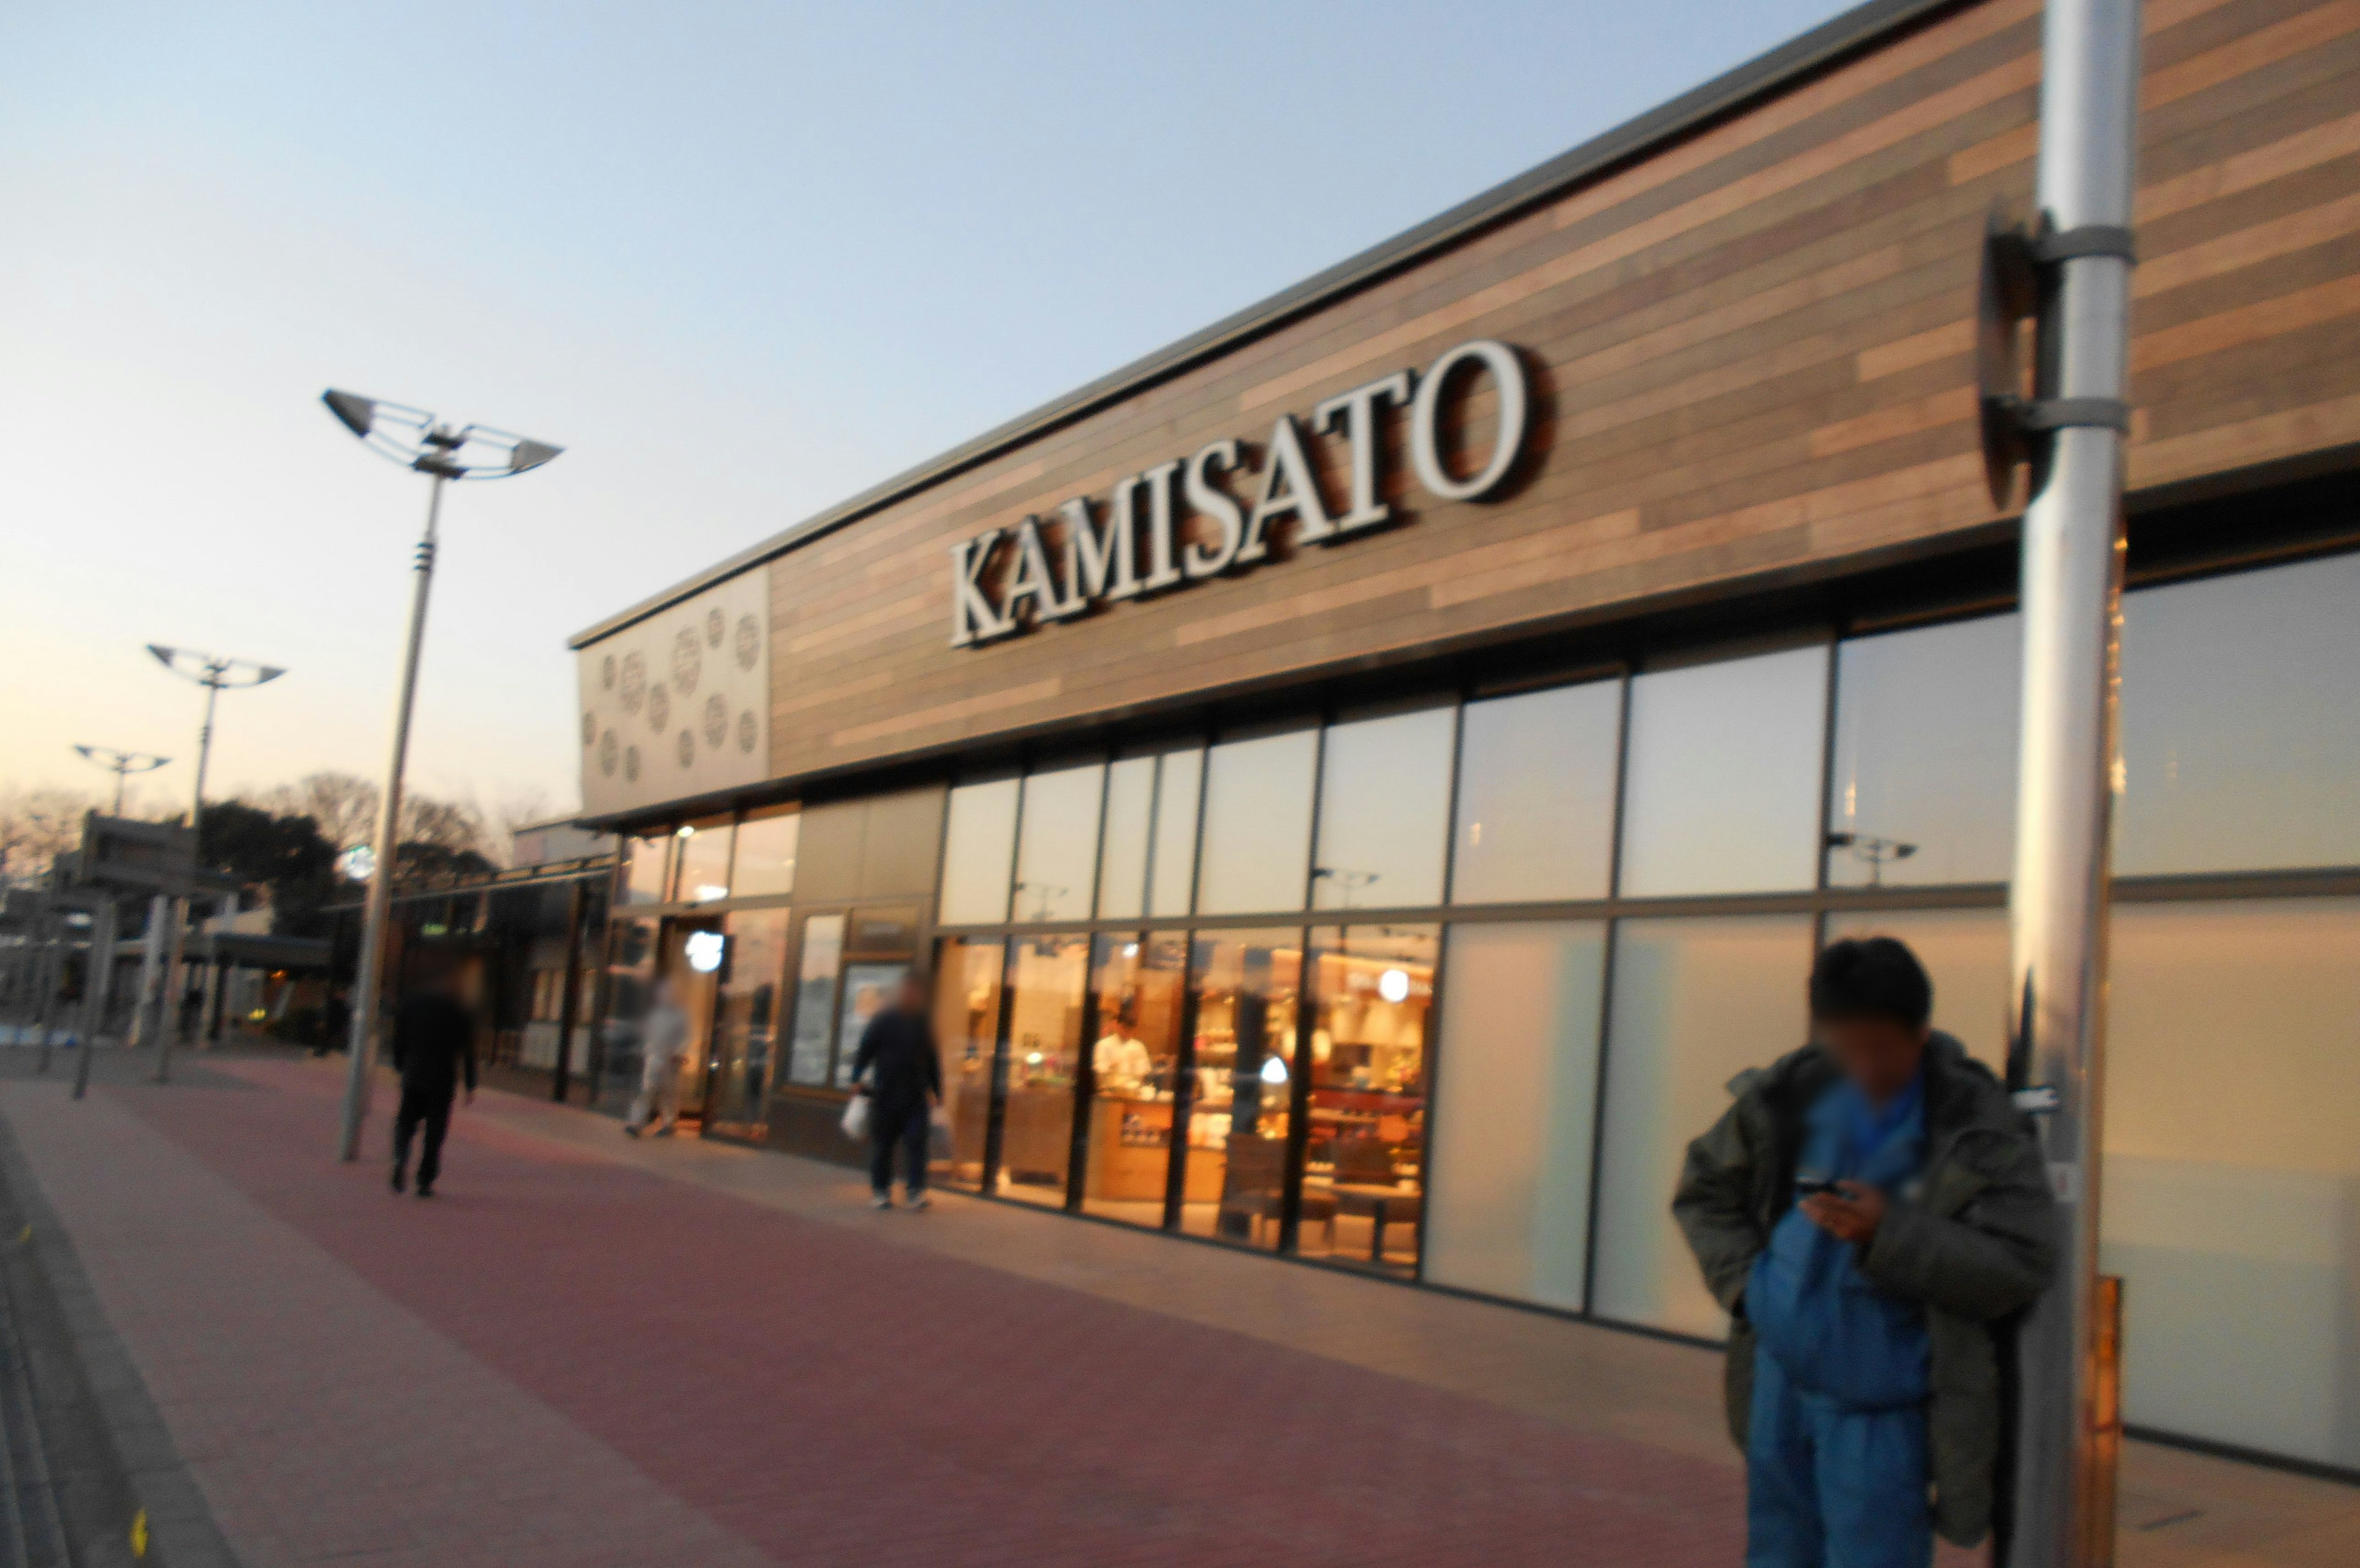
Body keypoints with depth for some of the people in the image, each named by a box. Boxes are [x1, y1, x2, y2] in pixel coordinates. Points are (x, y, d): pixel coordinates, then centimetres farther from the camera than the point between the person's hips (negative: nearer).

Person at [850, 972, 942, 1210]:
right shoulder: (882, 1022, 2)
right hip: (885, 1095, -2)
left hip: (916, 1095, 2)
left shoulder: (924, 1024, 12)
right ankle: (881, 1190, 15)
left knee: (916, 1141, -9)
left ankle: (916, 1190, -9)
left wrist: (936, 1091, 18)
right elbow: (864, 1053, 2)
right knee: (882, 1143, 5)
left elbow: (932, 1059, 19)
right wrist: (857, 1081, -7)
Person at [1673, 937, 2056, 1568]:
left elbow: (2019, 1268, -17)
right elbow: (1703, 1189, 11)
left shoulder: (1980, 1130, -11)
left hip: (1883, 1413, -4)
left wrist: (1891, 1234, -27)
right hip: (1780, 1385, 4)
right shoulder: (1790, 1096, -3)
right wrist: (1746, 1278, -3)